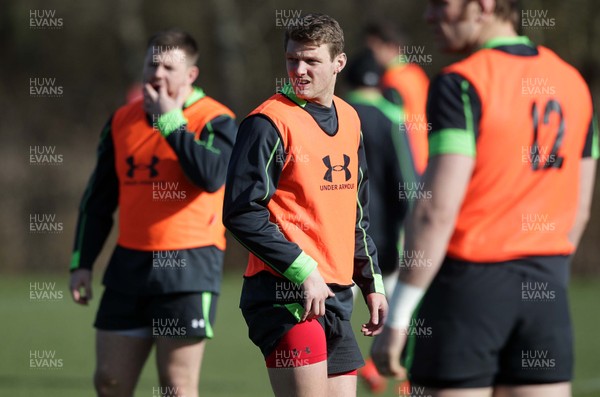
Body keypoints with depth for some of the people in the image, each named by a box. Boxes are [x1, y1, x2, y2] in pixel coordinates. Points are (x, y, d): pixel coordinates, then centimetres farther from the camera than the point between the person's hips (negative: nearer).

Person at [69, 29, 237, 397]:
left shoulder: (216, 120, -5)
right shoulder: (123, 121, 12)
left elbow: (211, 177, -26)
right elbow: (98, 199, 18)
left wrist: (170, 119, -19)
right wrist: (82, 262, 12)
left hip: (188, 269, -6)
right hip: (130, 266, 6)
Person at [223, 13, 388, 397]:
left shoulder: (349, 120, 15)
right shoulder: (269, 122, -8)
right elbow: (242, 213, -15)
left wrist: (372, 281, 19)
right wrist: (303, 271, -18)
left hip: (335, 294, 8)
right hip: (284, 293, -8)